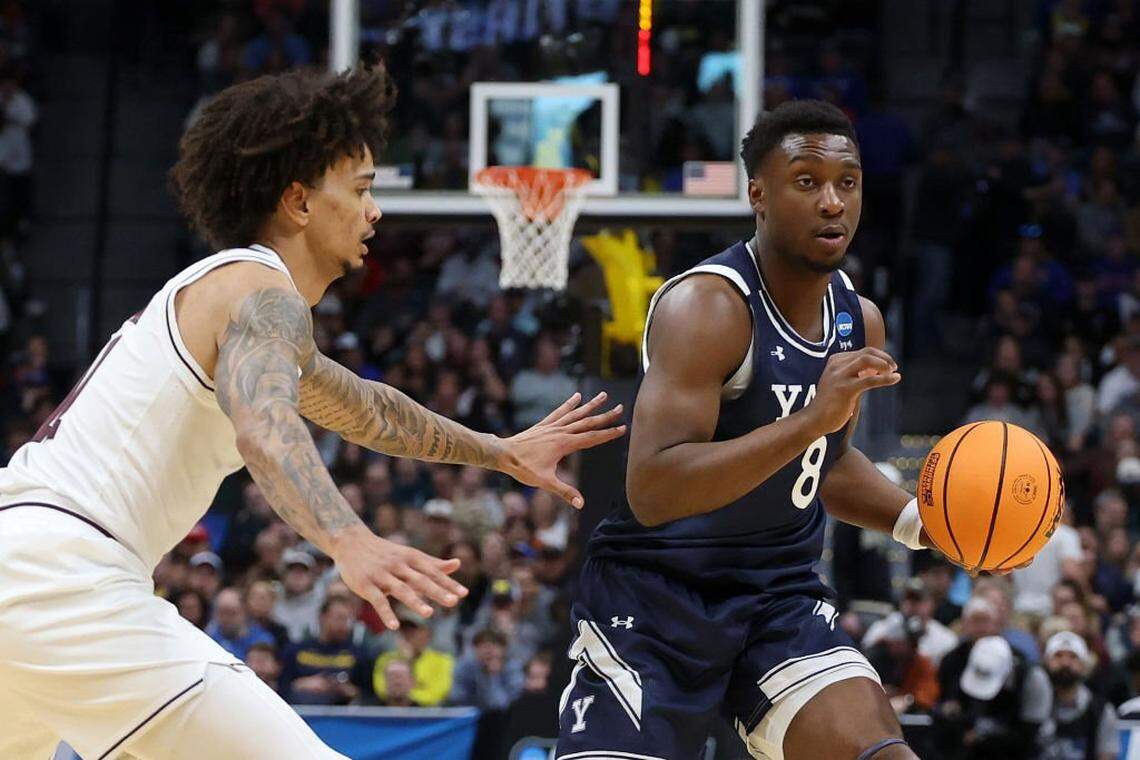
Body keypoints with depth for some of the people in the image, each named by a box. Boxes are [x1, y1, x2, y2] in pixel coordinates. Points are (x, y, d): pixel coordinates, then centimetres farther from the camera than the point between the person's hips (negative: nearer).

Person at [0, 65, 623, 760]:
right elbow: (265, 429, -28)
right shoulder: (262, 293, -4)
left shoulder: (214, 288, 26)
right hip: (67, 579, -10)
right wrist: (351, 545, -45)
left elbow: (362, 407, 43)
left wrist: (503, 452, 52)